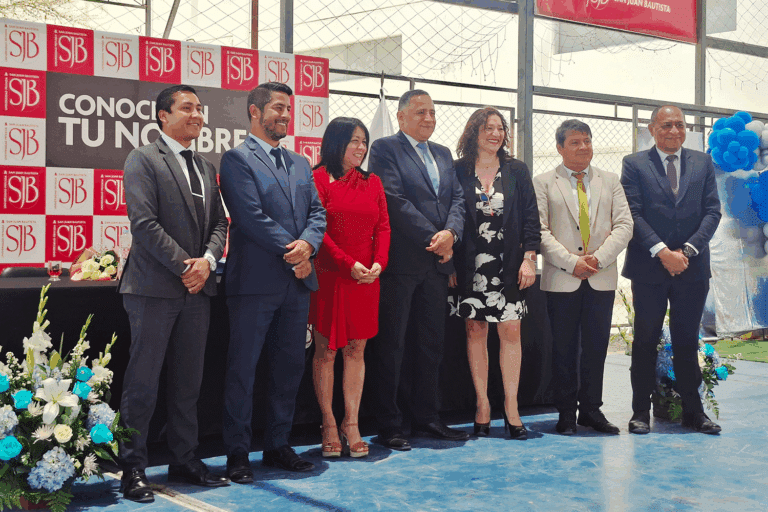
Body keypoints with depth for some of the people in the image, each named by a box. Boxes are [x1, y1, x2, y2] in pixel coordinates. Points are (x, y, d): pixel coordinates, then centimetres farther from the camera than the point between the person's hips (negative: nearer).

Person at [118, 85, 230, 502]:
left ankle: (184, 460, 21)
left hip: (197, 287, 7)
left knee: (188, 382, 11)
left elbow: (219, 222, 14)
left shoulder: (207, 168, 18)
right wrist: (184, 266, -14)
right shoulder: (143, 159, -4)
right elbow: (144, 222, -13)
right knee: (143, 382, -2)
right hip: (154, 287, -6)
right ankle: (132, 468, 7)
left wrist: (207, 260, -5)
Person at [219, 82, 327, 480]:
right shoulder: (237, 159, -4)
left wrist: (307, 243, -10)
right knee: (242, 368, 0)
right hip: (255, 280, -7)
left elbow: (317, 212, 11)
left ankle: (278, 445, 22)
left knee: (290, 365, 11)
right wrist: (291, 253, -12)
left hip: (297, 281, 7)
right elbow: (252, 217, -13)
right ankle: (237, 453, 9)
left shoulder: (299, 163, 19)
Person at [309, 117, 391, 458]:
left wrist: (379, 263, -8)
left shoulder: (373, 183, 14)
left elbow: (383, 226, 9)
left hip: (366, 279, 4)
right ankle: (329, 426, 10)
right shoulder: (319, 179, -2)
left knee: (356, 350, 5)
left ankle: (351, 424, 10)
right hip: (329, 277, -4)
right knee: (326, 351, 2)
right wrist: (349, 264, -16)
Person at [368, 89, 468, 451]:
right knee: (391, 345, 0)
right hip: (401, 262, -7)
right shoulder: (385, 149, -3)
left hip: (436, 262, 7)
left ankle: (427, 418, 21)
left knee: (432, 343, 11)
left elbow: (457, 198, 11)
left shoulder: (443, 154, 19)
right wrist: (432, 238, -14)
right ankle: (388, 426, 6)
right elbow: (395, 200, -13)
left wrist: (451, 233, -9)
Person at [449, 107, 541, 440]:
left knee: (511, 331, -3)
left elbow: (530, 216, 6)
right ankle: (482, 406, 10)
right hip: (471, 265, -1)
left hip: (509, 264, 1)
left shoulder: (517, 170, 9)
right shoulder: (459, 171, 4)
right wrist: (450, 263, -5)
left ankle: (511, 408, 4)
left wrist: (529, 257, -4)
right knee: (475, 331, 2)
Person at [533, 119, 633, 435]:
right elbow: (540, 231, -4)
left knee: (596, 347, 5)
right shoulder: (543, 183, 5)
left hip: (602, 279, 3)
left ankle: (591, 409, 16)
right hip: (562, 280, -2)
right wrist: (571, 262, -14)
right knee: (564, 349, 2)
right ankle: (566, 413, 11)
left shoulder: (610, 182, 13)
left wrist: (598, 258, -10)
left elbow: (624, 225, 5)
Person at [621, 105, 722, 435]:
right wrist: (662, 252, -15)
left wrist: (687, 250, -9)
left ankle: (693, 412, 16)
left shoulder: (703, 163, 10)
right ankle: (641, 412, 12)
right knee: (645, 342, 4)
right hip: (649, 269, -2)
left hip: (692, 268, 2)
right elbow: (633, 214, -6)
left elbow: (712, 212, 4)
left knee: (687, 342, 8)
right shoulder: (635, 164, 2)